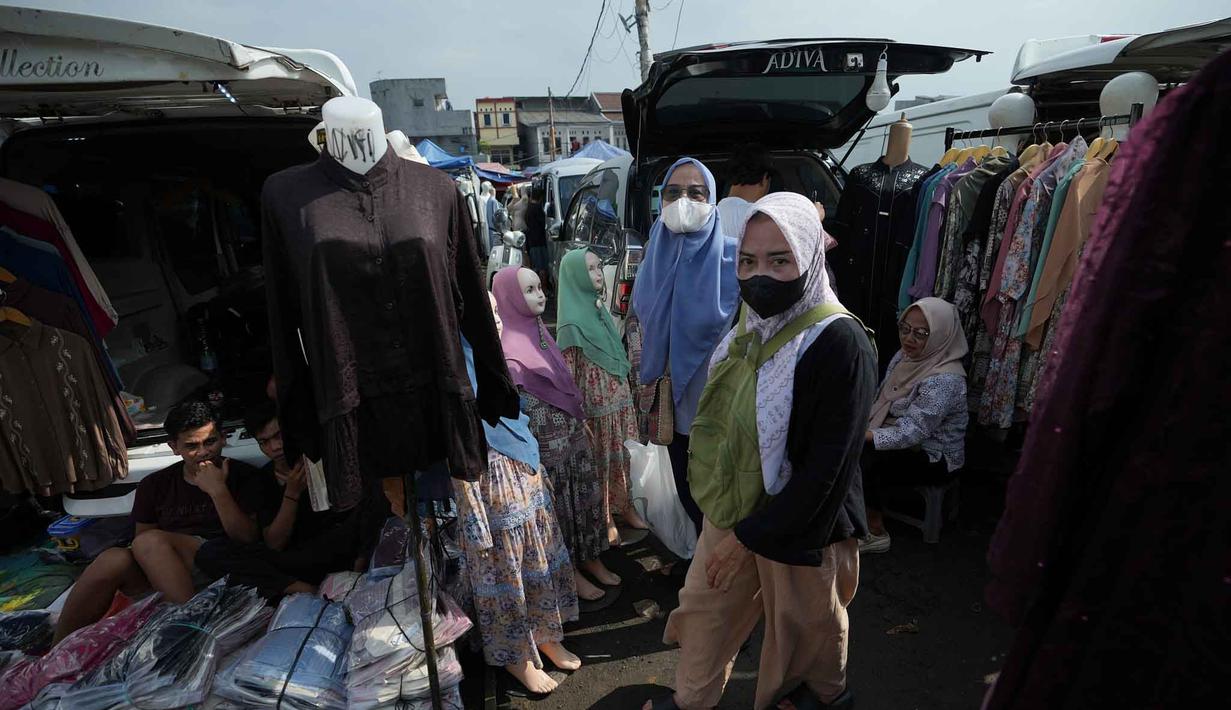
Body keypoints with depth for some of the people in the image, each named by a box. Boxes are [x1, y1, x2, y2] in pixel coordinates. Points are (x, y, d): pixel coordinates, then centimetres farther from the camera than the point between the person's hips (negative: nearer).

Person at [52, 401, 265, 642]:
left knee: (152, 541, -27)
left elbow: (248, 539, -4)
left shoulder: (243, 475, 5)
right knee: (113, 559, -25)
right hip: (157, 577, 4)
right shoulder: (155, 484, 16)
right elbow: (140, 545, 17)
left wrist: (218, 490, -12)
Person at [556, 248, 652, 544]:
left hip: (619, 397, 7)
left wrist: (625, 392, 17)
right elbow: (568, 373, -16)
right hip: (595, 403, -7)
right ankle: (605, 518, 24)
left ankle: (623, 506, 35)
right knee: (599, 460, 8)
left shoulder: (600, 308, 7)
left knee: (620, 454, 18)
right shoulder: (571, 322, -16)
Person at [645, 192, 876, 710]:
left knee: (805, 620, 20)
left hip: (800, 523, -6)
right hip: (732, 507, 6)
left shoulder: (840, 343, -25)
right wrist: (734, 524, 9)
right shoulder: (754, 326, -2)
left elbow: (825, 470, -24)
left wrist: (750, 535, -19)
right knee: (704, 604, 19)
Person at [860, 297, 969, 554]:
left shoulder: (945, 380, -26)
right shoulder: (905, 355, -1)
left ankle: (875, 532, -7)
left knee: (864, 461, -28)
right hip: (900, 441, 7)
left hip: (933, 458, -7)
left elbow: (909, 434, -29)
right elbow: (880, 401, 7)